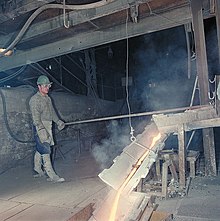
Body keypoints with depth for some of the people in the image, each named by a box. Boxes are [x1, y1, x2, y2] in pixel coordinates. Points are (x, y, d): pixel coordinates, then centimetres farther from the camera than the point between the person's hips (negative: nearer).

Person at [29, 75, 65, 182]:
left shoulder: (47, 98, 16)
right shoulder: (35, 99, -11)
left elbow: (52, 112, 26)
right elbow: (36, 117, -19)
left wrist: (58, 121, 19)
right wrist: (41, 129, -27)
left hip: (48, 127, 8)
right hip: (40, 128, -8)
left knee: (40, 149, 18)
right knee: (45, 151, -9)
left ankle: (37, 169, 32)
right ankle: (51, 175, -7)